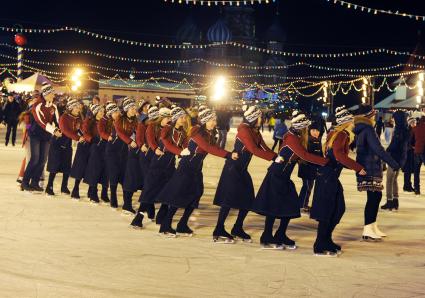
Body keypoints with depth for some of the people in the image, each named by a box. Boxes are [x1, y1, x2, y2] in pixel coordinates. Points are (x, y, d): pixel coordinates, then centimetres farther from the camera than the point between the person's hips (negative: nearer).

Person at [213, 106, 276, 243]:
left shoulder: (256, 133, 11)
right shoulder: (244, 129, -16)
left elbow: (265, 149, 6)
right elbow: (253, 149, -24)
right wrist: (274, 157, -26)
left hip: (242, 170, 9)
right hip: (232, 168, -9)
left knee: (248, 200, 8)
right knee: (229, 199, -10)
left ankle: (237, 229, 20)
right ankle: (219, 231, -4)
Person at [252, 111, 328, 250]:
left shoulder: (296, 138, 11)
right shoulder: (292, 138, -18)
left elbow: (302, 157, 8)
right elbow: (305, 155, -26)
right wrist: (326, 161, -25)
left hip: (284, 177, 9)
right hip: (276, 176, -9)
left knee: (290, 207, 9)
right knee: (273, 208, -3)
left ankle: (280, 237, 19)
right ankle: (267, 239, 6)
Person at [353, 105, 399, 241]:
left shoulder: (360, 130, 15)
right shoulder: (368, 130, -15)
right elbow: (378, 149, -23)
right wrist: (393, 163, -21)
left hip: (365, 167, 10)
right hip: (370, 169, -10)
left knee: (376, 196, 15)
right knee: (373, 197, -9)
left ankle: (373, 227, 21)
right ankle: (368, 231, -9)